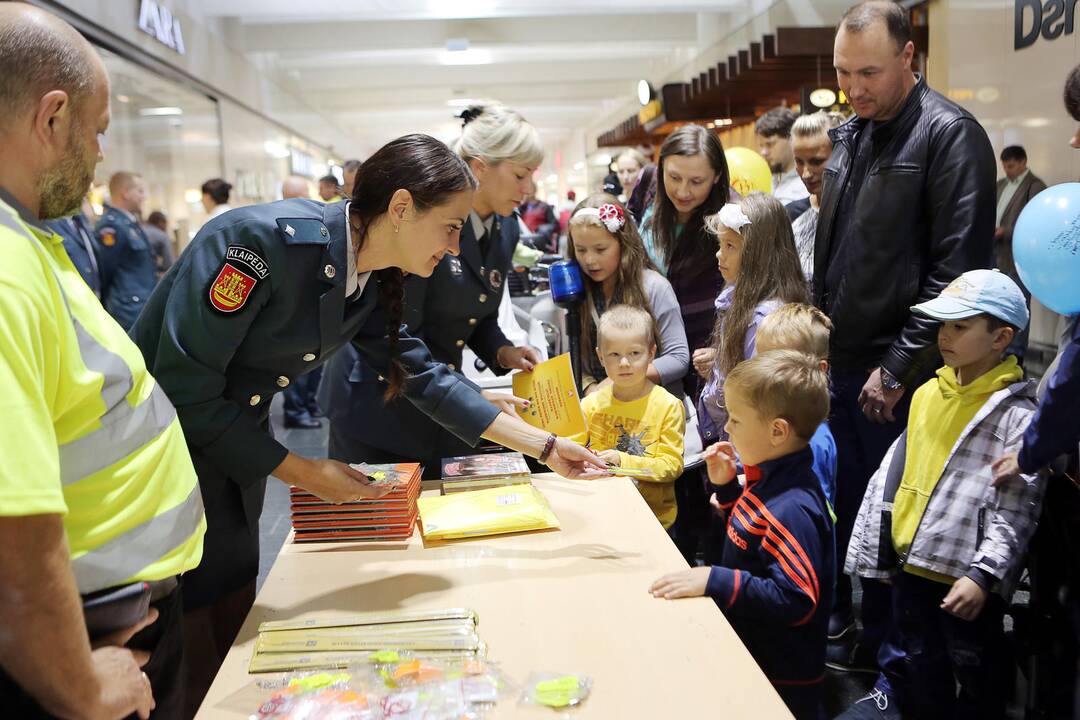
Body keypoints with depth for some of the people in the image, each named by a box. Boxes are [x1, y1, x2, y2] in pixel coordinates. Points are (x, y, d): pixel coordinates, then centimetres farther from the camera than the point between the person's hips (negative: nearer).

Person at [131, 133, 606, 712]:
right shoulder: (269, 239, -28)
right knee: (186, 668, 2)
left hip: (232, 450, 7)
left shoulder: (370, 284, -3)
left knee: (234, 619, 16)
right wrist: (302, 473, -19)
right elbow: (184, 389, -26)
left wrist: (544, 445, 2)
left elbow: (424, 376, 3)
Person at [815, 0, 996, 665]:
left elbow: (958, 271, -17)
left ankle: (881, 644, 24)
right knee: (838, 498, 15)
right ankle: (837, 617, 33)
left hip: (894, 375, -6)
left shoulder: (951, 136, -12)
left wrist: (897, 370, -16)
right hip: (838, 361, 7)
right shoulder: (848, 135, 11)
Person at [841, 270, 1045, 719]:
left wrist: (983, 575, -21)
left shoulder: (1017, 414, -14)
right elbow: (897, 469, 12)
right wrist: (879, 544, 13)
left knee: (977, 681, 11)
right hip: (911, 562, 7)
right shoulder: (928, 394, 7)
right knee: (921, 668, 23)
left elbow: (1016, 508, -17)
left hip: (967, 578, -6)